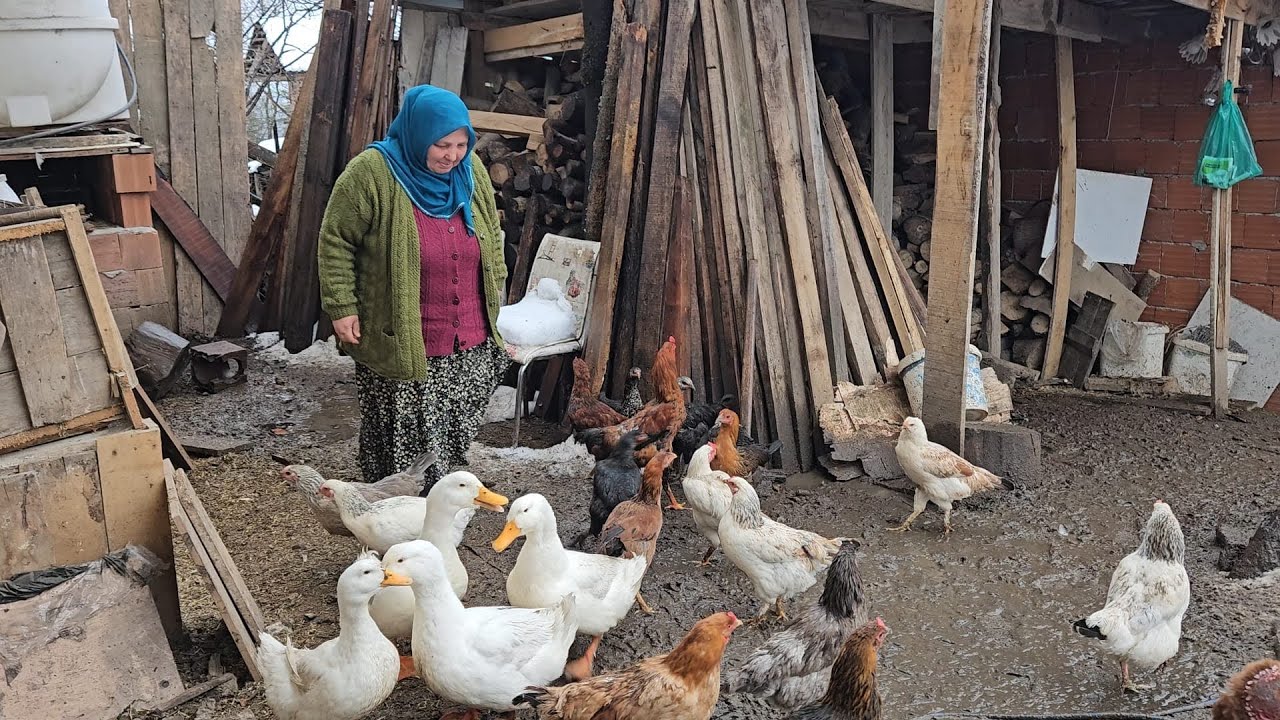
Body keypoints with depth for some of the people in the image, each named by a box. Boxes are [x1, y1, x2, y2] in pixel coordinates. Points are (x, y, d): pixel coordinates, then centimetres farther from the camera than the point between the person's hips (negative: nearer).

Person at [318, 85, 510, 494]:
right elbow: (336, 242, -9)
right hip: (399, 345, -5)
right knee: (403, 446, 5)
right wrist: (342, 307, -12)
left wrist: (495, 292, 17)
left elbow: (491, 237, 16)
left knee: (455, 437, 13)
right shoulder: (370, 173, -14)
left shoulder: (472, 171, 4)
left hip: (470, 344, 5)